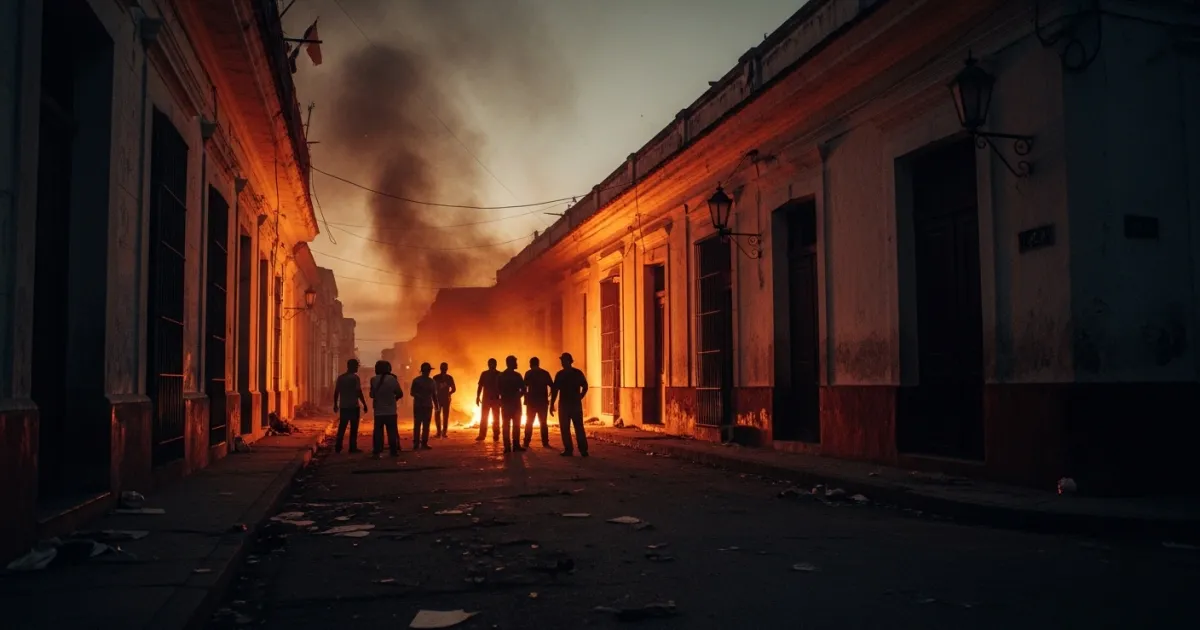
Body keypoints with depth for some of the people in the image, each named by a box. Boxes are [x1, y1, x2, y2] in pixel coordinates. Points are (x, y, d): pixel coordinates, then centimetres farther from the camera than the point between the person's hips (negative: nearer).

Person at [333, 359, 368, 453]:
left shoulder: (340, 378, 8)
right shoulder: (355, 377, -9)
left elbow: (336, 392, 9)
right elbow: (359, 392, -14)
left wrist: (335, 404, 18)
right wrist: (364, 405, -9)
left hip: (343, 406, 5)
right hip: (353, 406, -5)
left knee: (341, 427, 11)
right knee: (353, 428, 1)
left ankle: (338, 447, 10)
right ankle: (353, 447, 1)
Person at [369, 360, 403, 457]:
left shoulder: (374, 379, -3)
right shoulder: (392, 379, -7)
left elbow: (372, 394, 4)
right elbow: (400, 394, -4)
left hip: (378, 411, 1)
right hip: (390, 411, -1)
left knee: (378, 432, 5)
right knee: (392, 431, 6)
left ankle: (377, 452, 0)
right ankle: (393, 451, 7)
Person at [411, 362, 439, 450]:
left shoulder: (432, 382, 11)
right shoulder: (416, 380, 0)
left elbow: (434, 395, 15)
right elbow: (412, 392, -3)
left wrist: (436, 406, 11)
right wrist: (419, 396, -21)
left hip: (428, 406, 3)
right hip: (418, 406, -3)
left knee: (426, 425, 3)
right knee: (417, 425, -4)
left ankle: (424, 443, 6)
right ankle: (416, 443, -2)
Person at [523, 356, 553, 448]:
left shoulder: (529, 373, -2)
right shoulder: (545, 373, 6)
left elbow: (525, 387, -8)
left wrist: (526, 399, 1)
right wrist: (548, 396, 10)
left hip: (531, 401, -2)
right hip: (543, 401, 2)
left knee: (529, 422, 7)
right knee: (543, 422, 10)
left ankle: (526, 443, 2)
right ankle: (545, 443, 2)